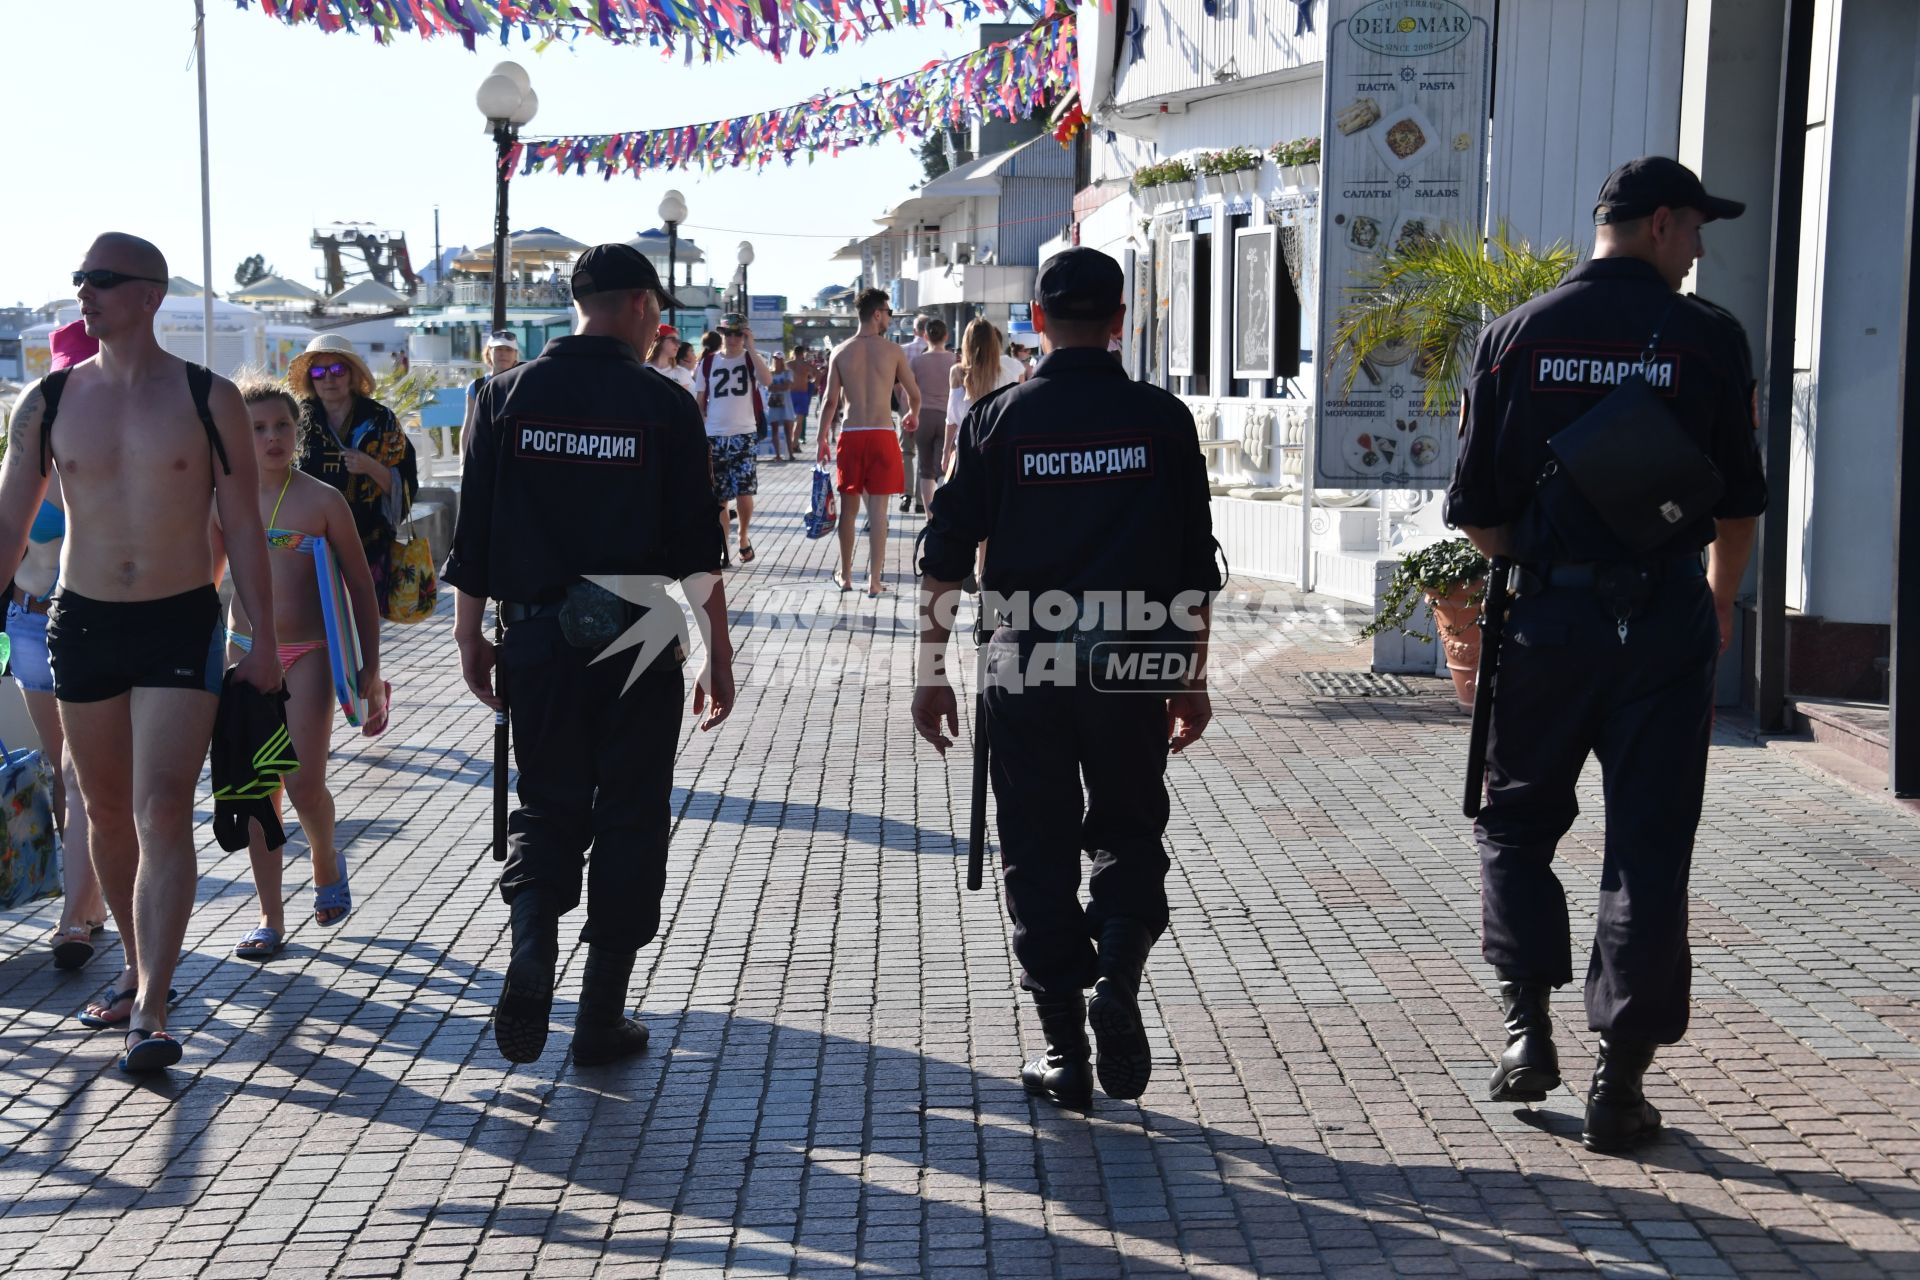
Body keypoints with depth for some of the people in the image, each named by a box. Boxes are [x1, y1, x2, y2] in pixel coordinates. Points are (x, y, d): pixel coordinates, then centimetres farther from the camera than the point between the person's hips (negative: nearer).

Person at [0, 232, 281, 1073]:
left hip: (180, 625, -3)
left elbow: (243, 528, 1)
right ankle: (140, 969, 31)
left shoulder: (207, 398, -4)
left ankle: (149, 1013, -10)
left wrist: (264, 643, 0)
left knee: (162, 814, -11)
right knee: (106, 813, 13)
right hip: (82, 624, 3)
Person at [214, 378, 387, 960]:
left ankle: (326, 858, 20)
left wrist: (369, 671, -3)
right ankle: (271, 918, 11)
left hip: (309, 655, -3)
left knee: (303, 783, -13)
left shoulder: (323, 501, -4)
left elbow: (361, 588, 0)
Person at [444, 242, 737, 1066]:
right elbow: (697, 545, -5)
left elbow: (472, 534, 3)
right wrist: (719, 656, 1)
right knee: (630, 819, 8)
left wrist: (470, 638, 12)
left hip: (539, 639, 2)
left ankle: (530, 959, -7)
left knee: (548, 806, 17)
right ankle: (602, 1020, 12)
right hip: (638, 643, -2)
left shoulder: (509, 396, 2)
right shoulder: (663, 405, -5)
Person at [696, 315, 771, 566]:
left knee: (744, 493, -12)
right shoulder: (708, 362, 8)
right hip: (714, 437, 2)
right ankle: (723, 553, 12)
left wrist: (750, 347, -17)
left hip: (744, 435, -2)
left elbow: (766, 380, -19)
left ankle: (743, 536, 15)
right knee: (718, 498, 4)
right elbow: (699, 402, 10)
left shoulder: (751, 359, 3)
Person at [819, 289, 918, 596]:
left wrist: (822, 438, 9)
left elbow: (830, 401, -1)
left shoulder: (841, 352, 1)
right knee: (878, 509, 1)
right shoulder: (893, 351, -2)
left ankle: (845, 576, 20)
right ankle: (874, 580, 1)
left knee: (849, 506, 12)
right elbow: (914, 395, 7)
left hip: (850, 435, 2)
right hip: (882, 435, -2)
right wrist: (913, 416, 29)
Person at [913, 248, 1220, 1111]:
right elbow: (1196, 568, 3)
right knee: (1129, 836, 17)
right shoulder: (1162, 420, 1)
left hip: (1024, 668, 0)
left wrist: (932, 674, 6)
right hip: (1133, 672, 0)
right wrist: (1192, 678, 12)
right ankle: (1117, 980, -6)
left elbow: (946, 558, -1)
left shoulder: (998, 419, -1)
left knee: (1038, 852, 9)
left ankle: (1063, 1051, 10)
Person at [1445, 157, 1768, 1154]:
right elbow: (1740, 500, 2)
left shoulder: (1517, 335, 1)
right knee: (1648, 849, 5)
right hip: (1665, 616, -1)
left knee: (1516, 821, 18)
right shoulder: (1709, 339, -3)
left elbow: (1475, 509, 0)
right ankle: (1620, 1083, 8)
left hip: (1546, 616, 1)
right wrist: (1719, 601, 19)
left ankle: (1526, 1026, 8)